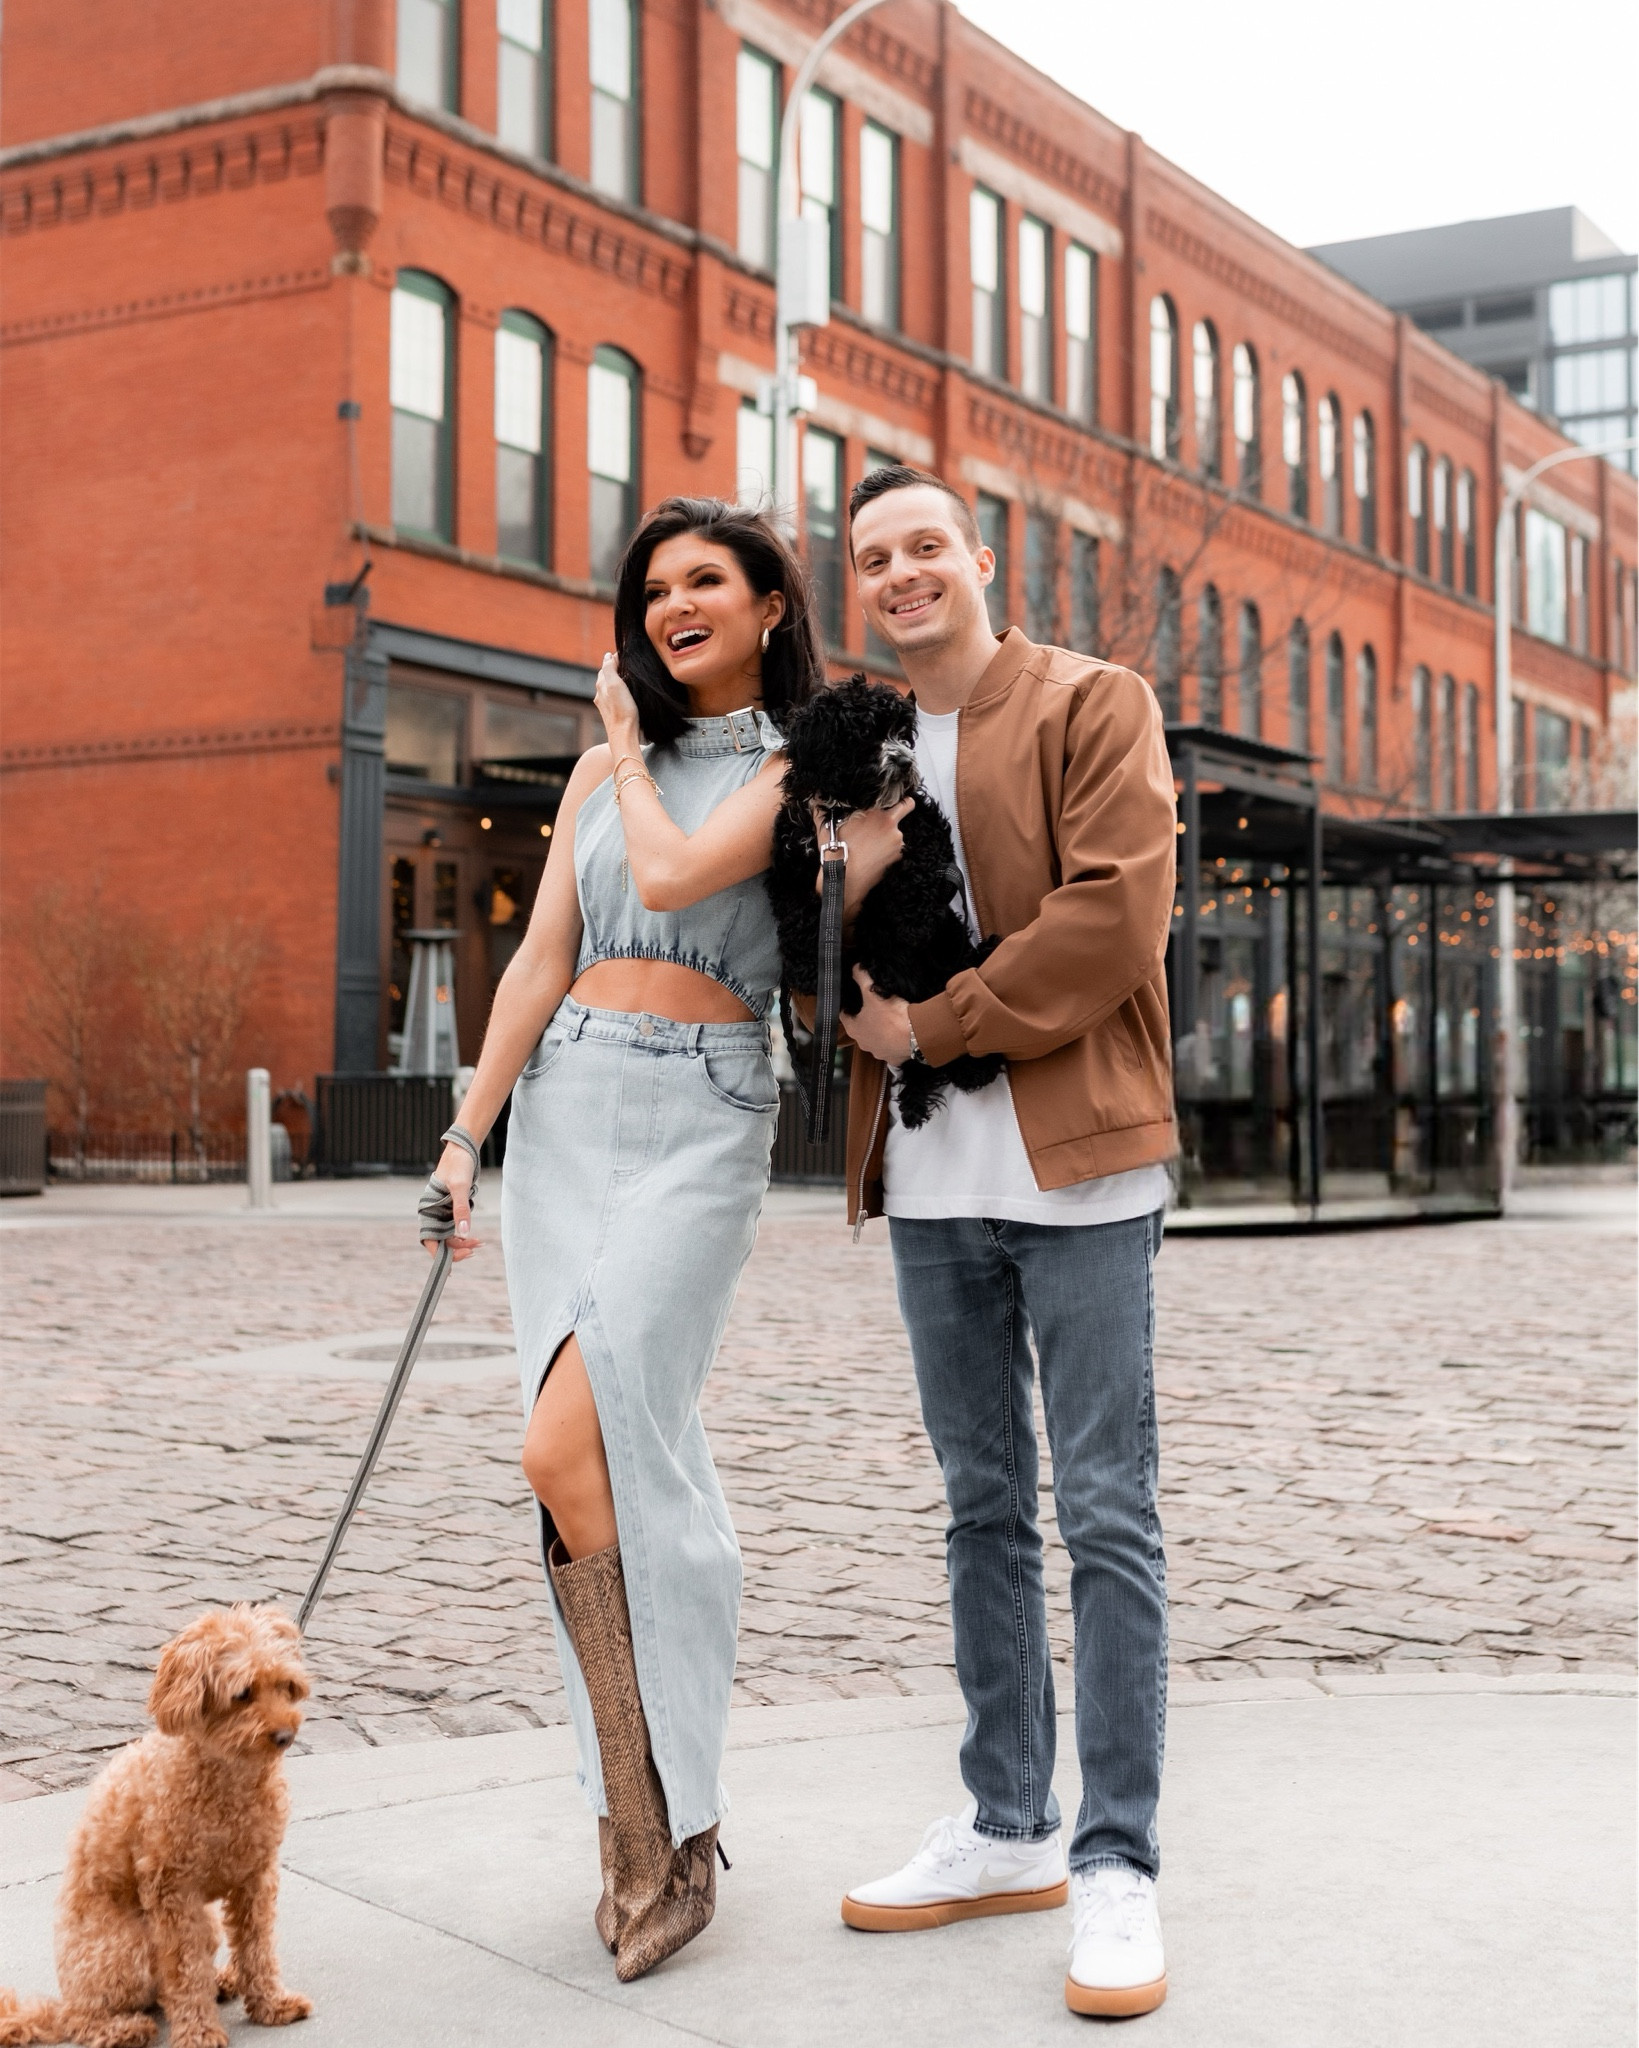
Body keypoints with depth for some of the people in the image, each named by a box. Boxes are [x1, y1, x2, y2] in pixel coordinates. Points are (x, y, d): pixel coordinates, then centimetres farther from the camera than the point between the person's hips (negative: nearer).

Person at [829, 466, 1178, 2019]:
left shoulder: (1094, 705, -1)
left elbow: (1117, 915, -14)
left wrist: (936, 1021, -11)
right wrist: (857, 1002, -4)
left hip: (1073, 1166, -6)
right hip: (930, 1181, 6)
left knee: (1106, 1516, -4)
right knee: (984, 1510, 13)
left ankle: (1117, 1867, 4)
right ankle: (1007, 1830, 23)